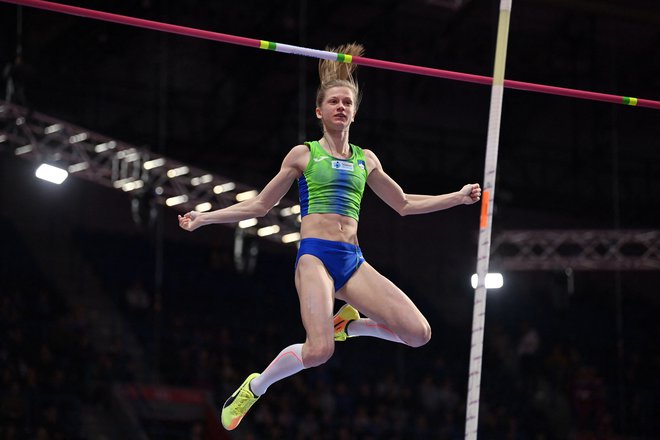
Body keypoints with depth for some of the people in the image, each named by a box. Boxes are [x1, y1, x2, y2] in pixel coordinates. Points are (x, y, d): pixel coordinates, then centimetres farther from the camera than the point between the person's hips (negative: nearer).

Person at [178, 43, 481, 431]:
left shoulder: (366, 160, 18)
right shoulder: (304, 155, 8)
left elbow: (404, 204, 28)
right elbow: (261, 205, 15)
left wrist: (459, 197, 22)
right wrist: (204, 218, 10)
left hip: (353, 260, 4)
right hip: (316, 255, -4)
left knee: (418, 333, -13)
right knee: (319, 351, -27)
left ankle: (350, 323, 15)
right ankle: (254, 388, 0)